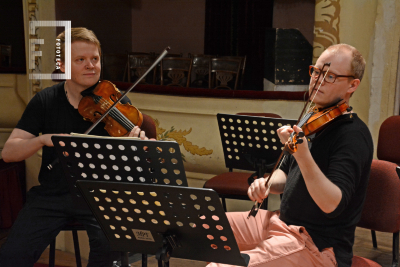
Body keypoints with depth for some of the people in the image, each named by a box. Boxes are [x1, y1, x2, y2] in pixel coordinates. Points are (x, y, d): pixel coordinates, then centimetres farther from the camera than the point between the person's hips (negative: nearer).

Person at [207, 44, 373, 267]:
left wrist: (302, 154, -41)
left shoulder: (353, 135, -17)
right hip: (282, 220, 8)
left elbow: (332, 204, -28)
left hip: (320, 245, -8)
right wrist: (267, 184, -4)